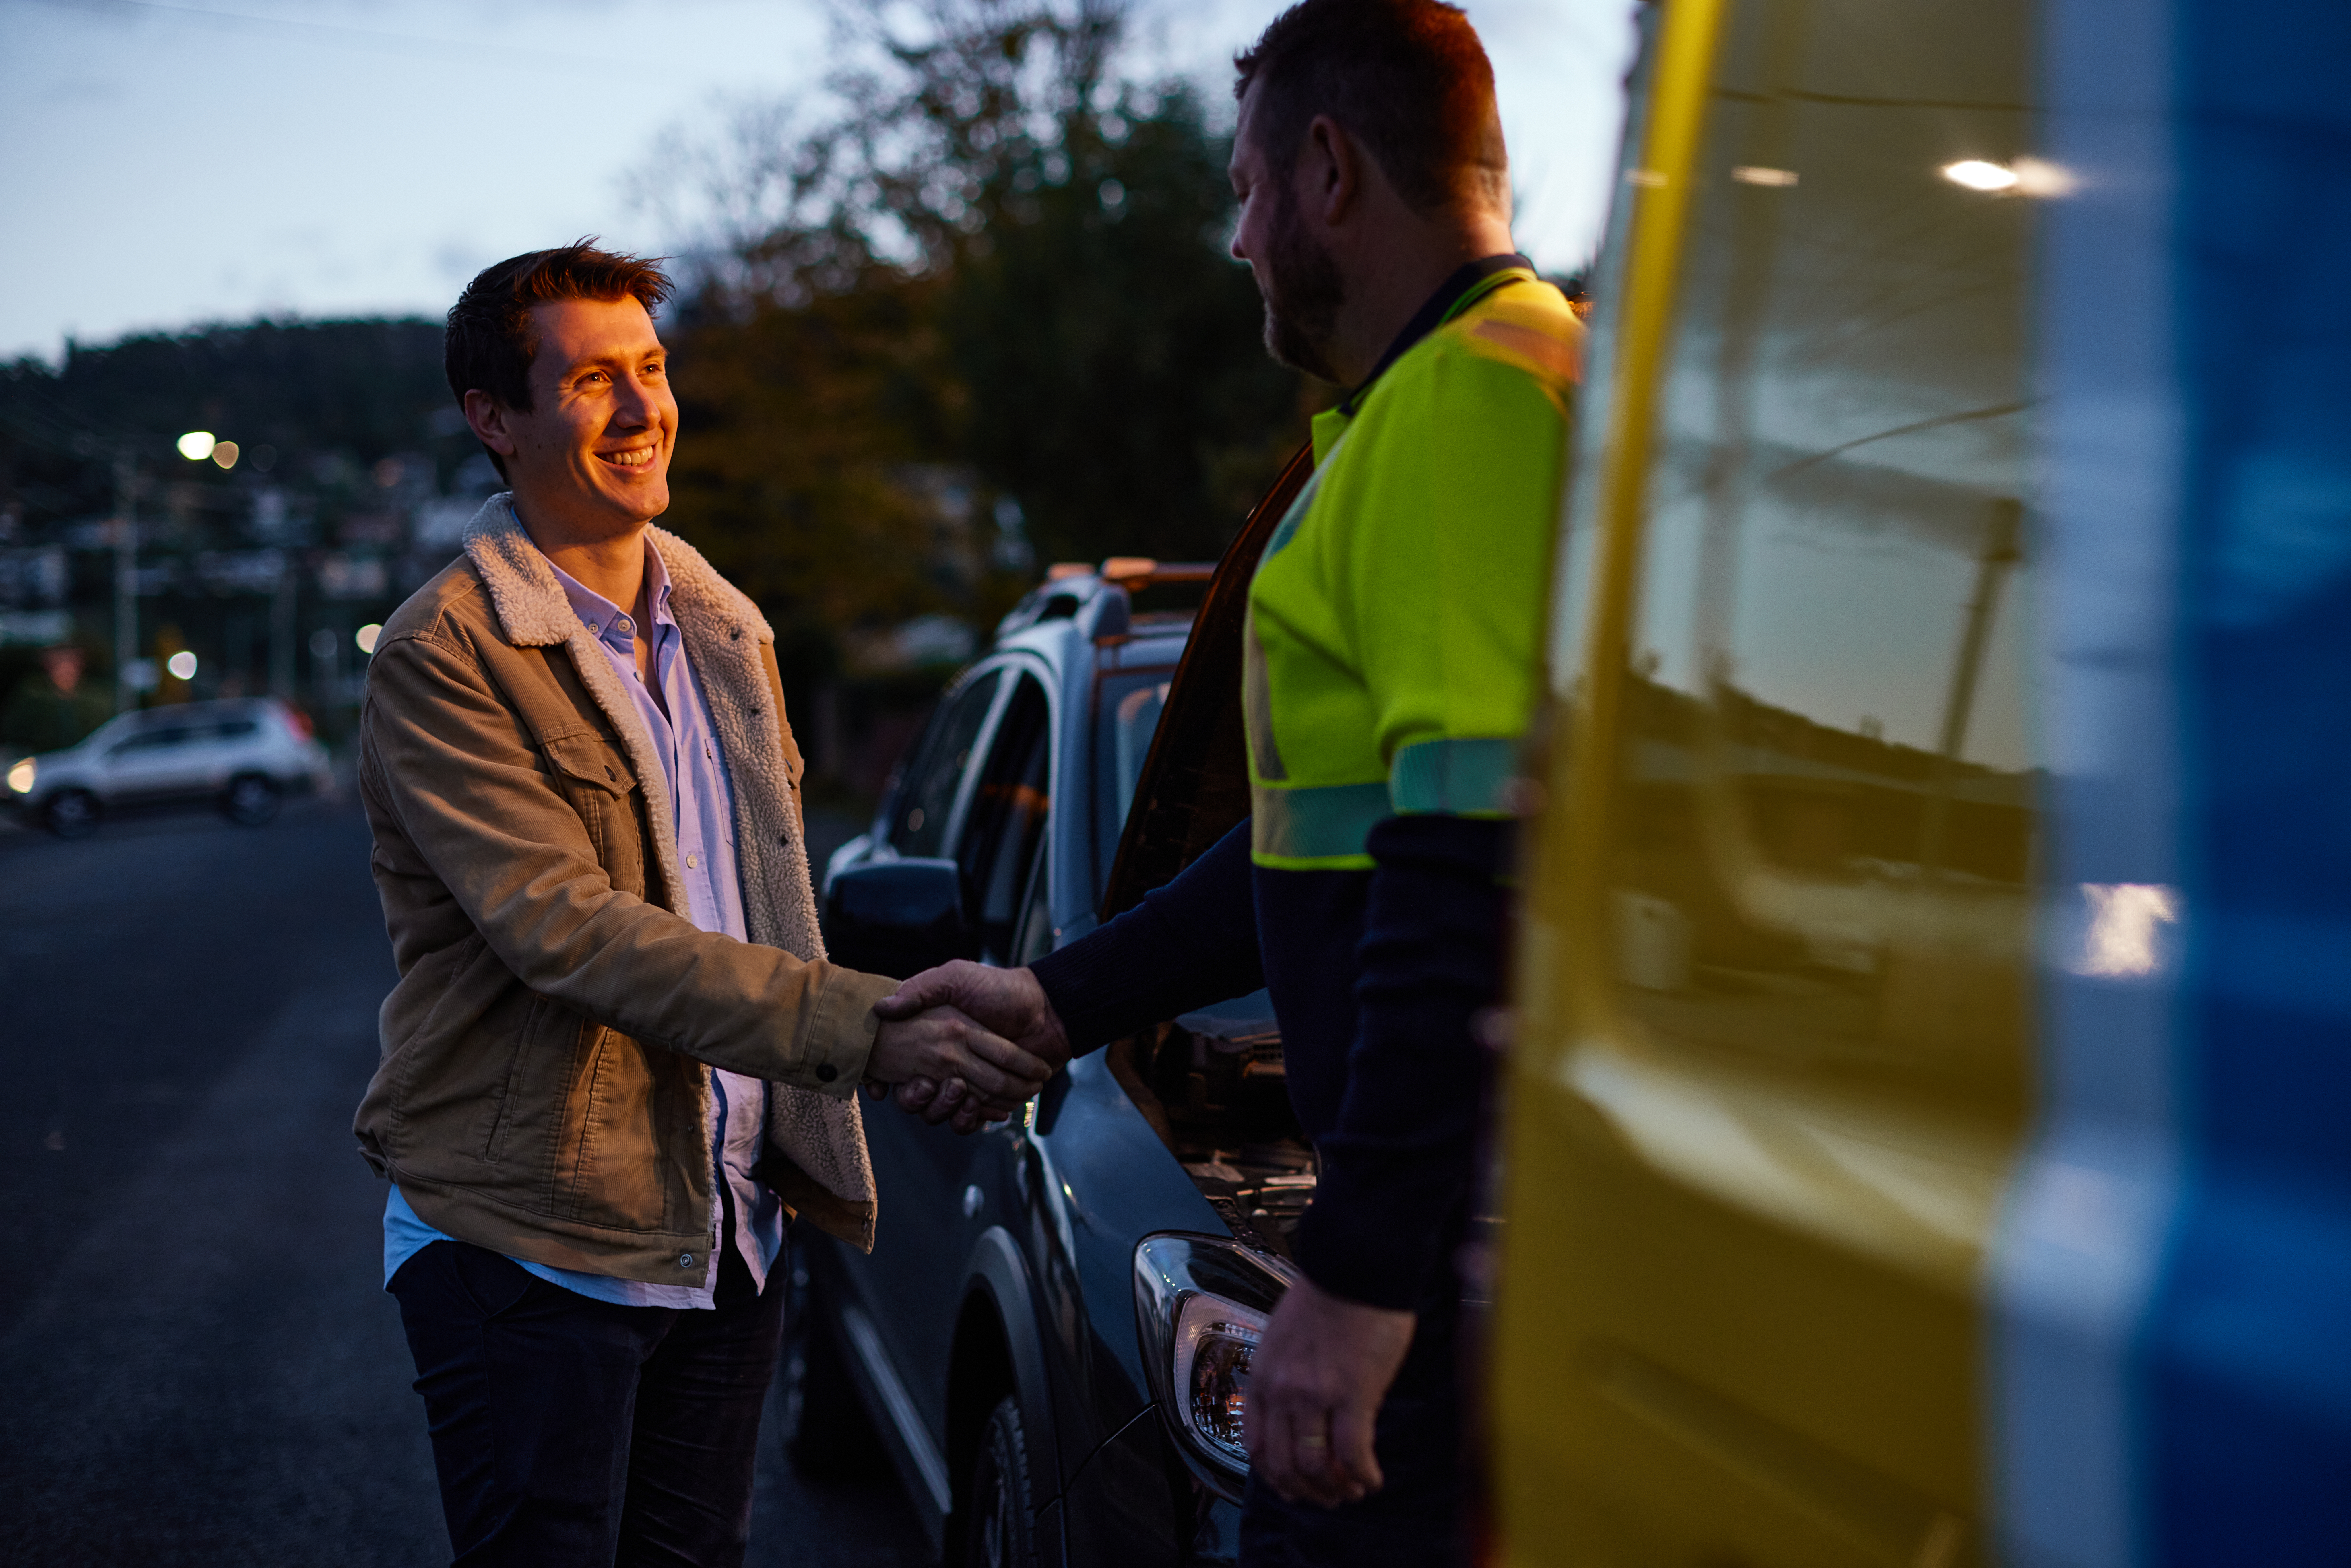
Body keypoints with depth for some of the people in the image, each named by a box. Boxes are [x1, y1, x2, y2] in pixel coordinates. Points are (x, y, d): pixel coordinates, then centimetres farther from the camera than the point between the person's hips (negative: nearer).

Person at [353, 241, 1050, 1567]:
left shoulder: (728, 627, 12)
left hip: (731, 1230, 7)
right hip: (530, 1245, -7)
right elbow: (565, 930, -23)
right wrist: (861, 1027, -29)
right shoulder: (446, 654, -13)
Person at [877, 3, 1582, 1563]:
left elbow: (1477, 872, -23)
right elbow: (1351, 829, 27)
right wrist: (1063, 999, 28)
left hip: (1480, 1230, -10)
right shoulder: (1456, 397, 22)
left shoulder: (1471, 397, -14)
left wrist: (1360, 1270, -24)